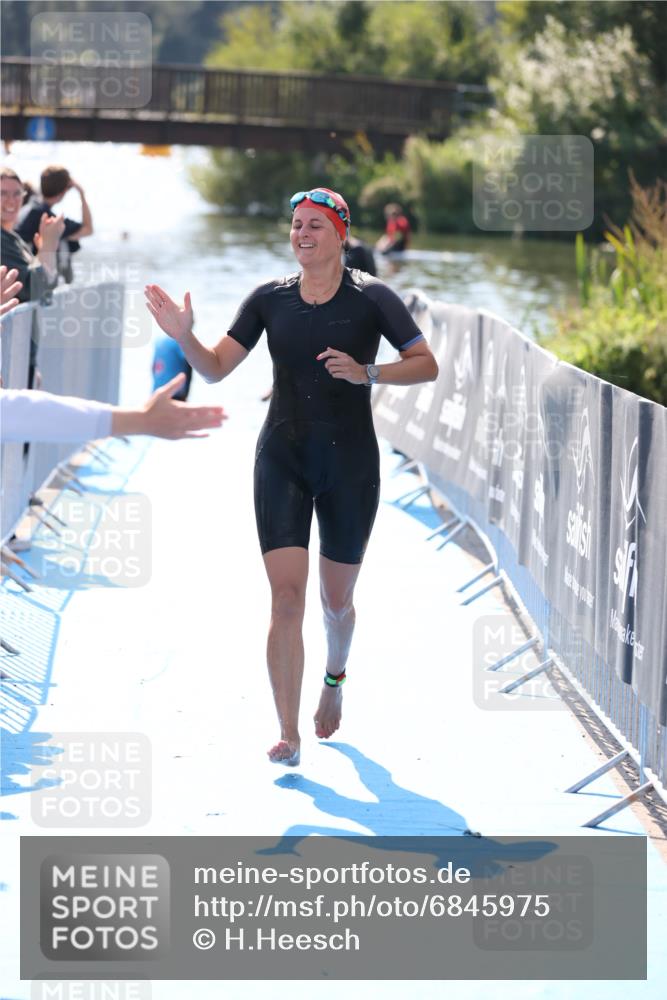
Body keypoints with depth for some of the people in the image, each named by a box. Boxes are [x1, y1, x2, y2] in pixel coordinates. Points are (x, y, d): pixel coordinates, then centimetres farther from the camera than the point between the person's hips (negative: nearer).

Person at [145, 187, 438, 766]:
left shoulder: (371, 298, -6)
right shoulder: (270, 298, 2)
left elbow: (426, 365, -3)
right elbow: (217, 368, 2)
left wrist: (365, 372, -18)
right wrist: (185, 337, -17)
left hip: (350, 463, -1)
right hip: (282, 458, 1)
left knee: (337, 600, 12)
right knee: (287, 595, -11)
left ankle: (335, 678, 46)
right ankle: (289, 735, -9)